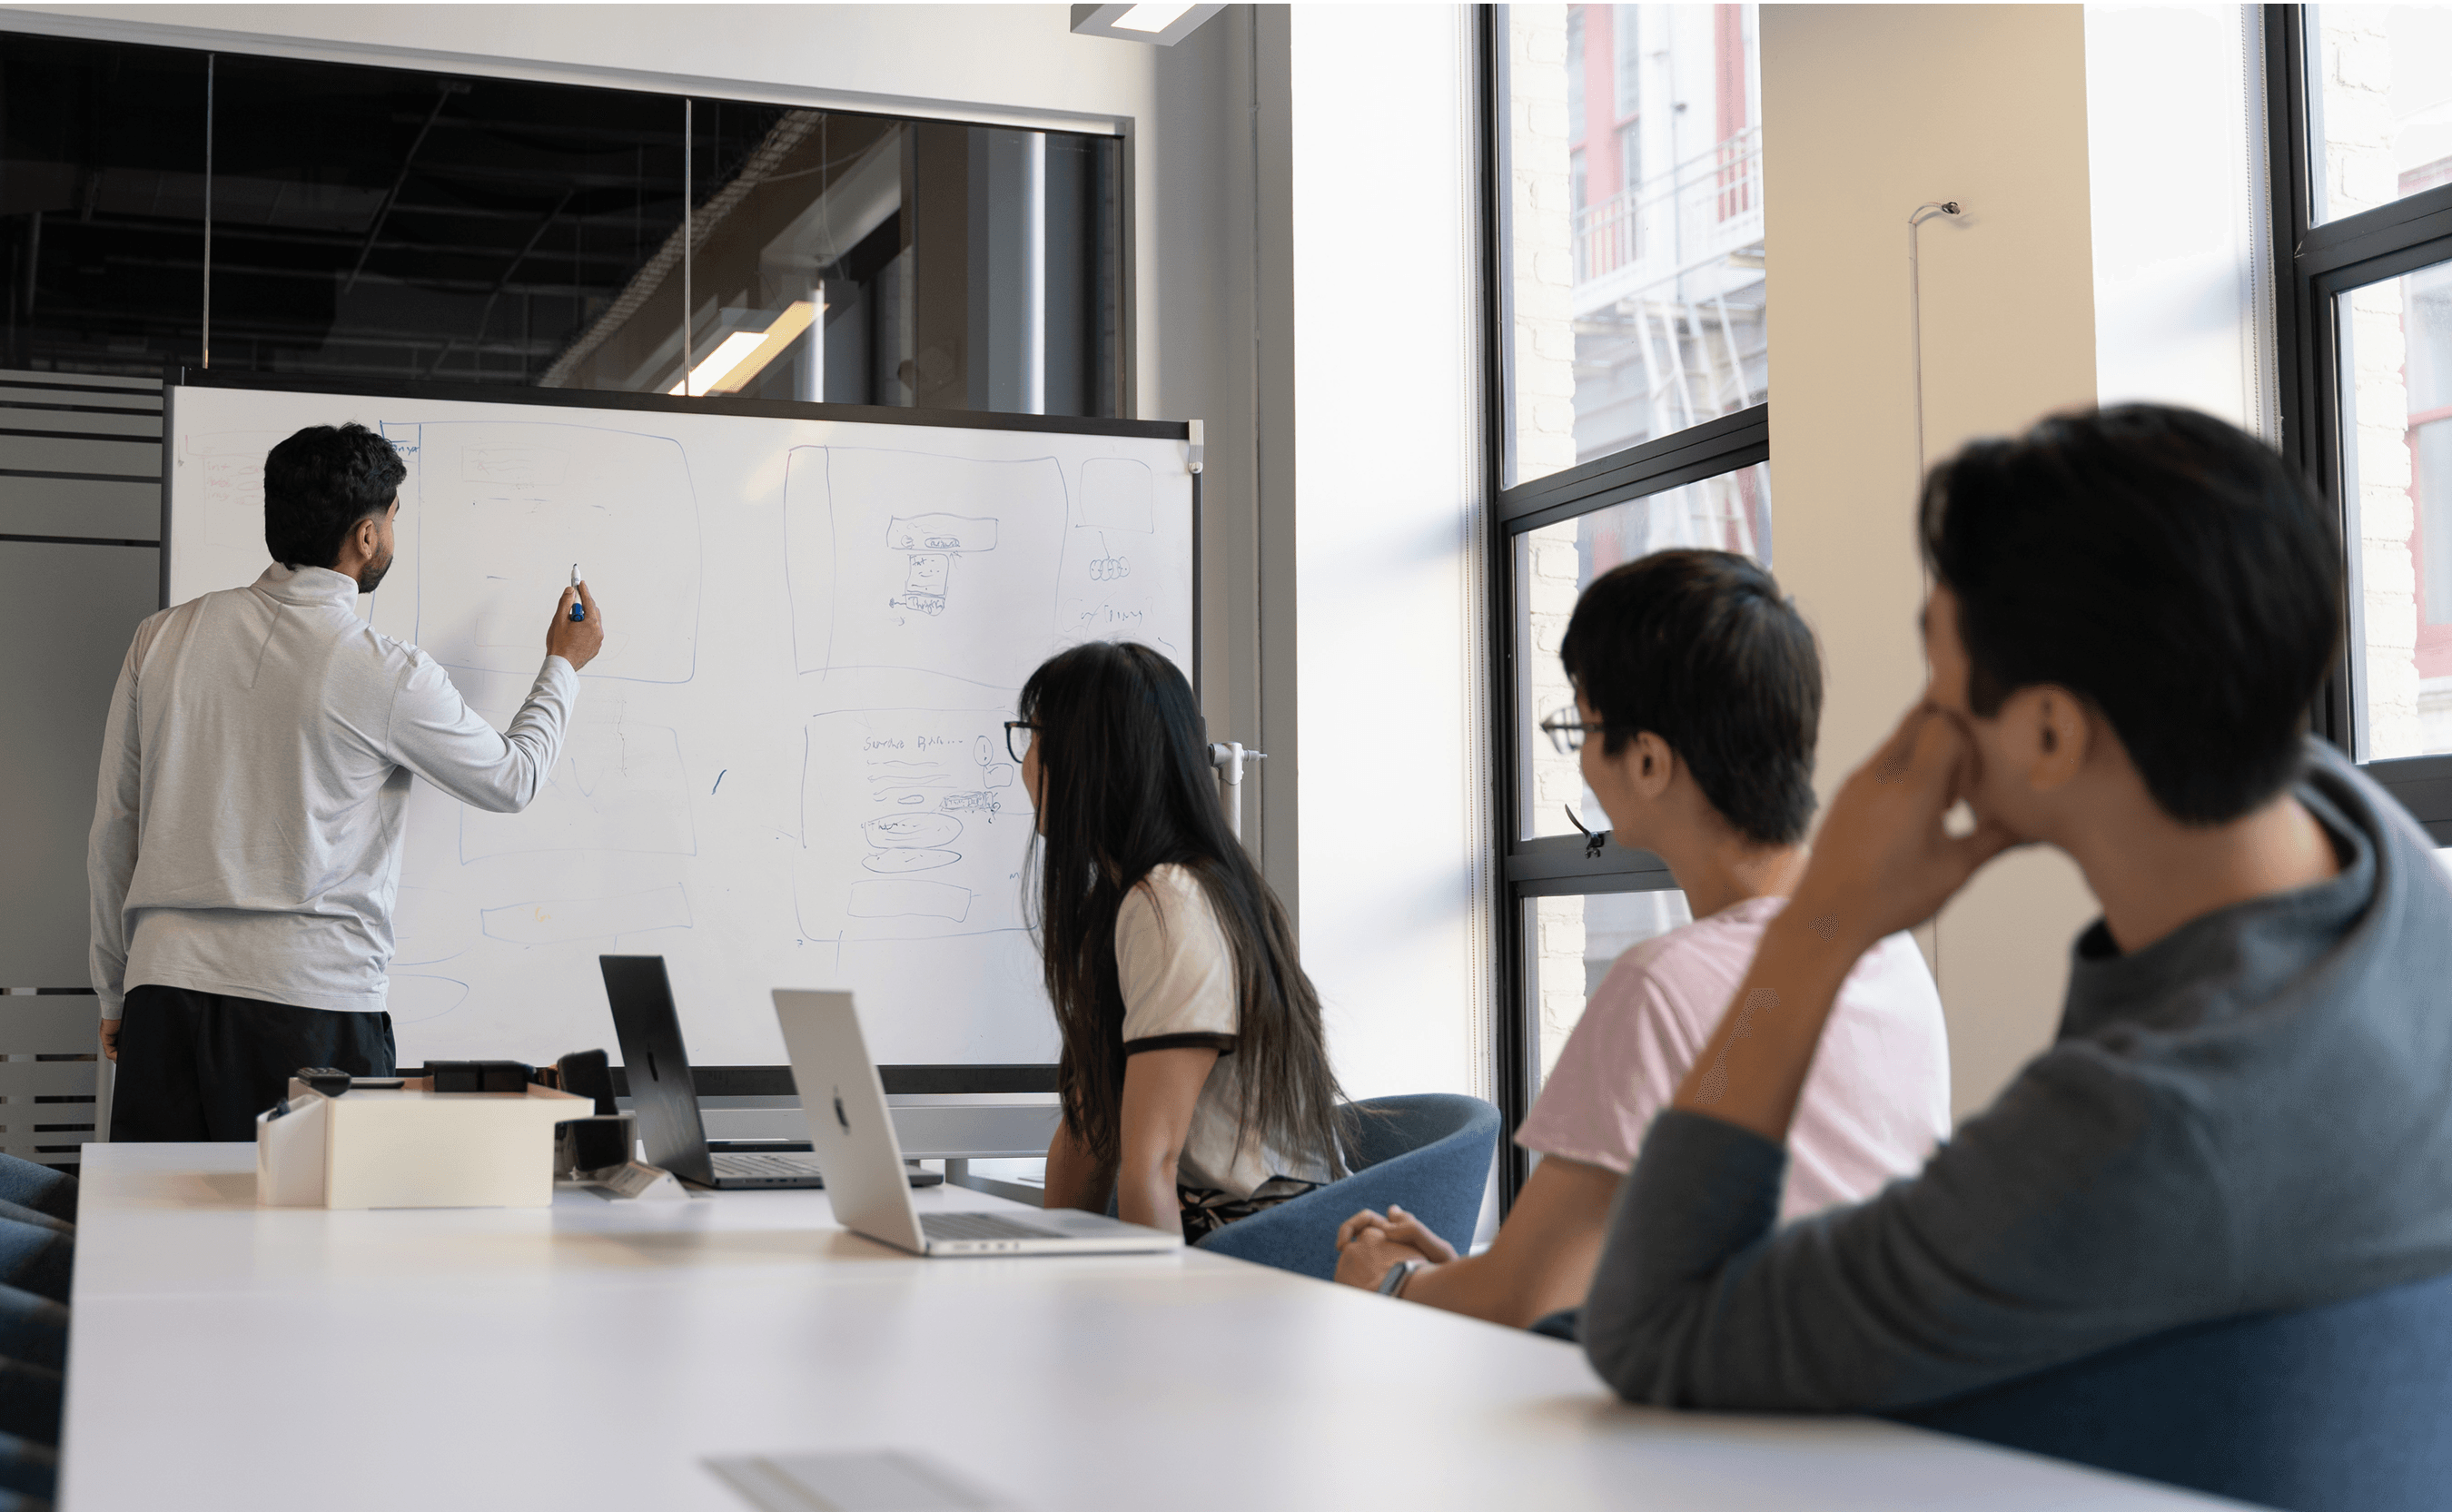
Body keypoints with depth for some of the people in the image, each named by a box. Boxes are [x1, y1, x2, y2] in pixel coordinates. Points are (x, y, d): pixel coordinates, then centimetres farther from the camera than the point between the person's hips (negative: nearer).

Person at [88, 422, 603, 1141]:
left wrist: (116, 993, 22)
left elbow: (113, 828, 12)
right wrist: (564, 665, 29)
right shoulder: (388, 675, -5)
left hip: (166, 988, 4)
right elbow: (511, 781, 12)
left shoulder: (163, 638, 7)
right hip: (311, 1001, -4)